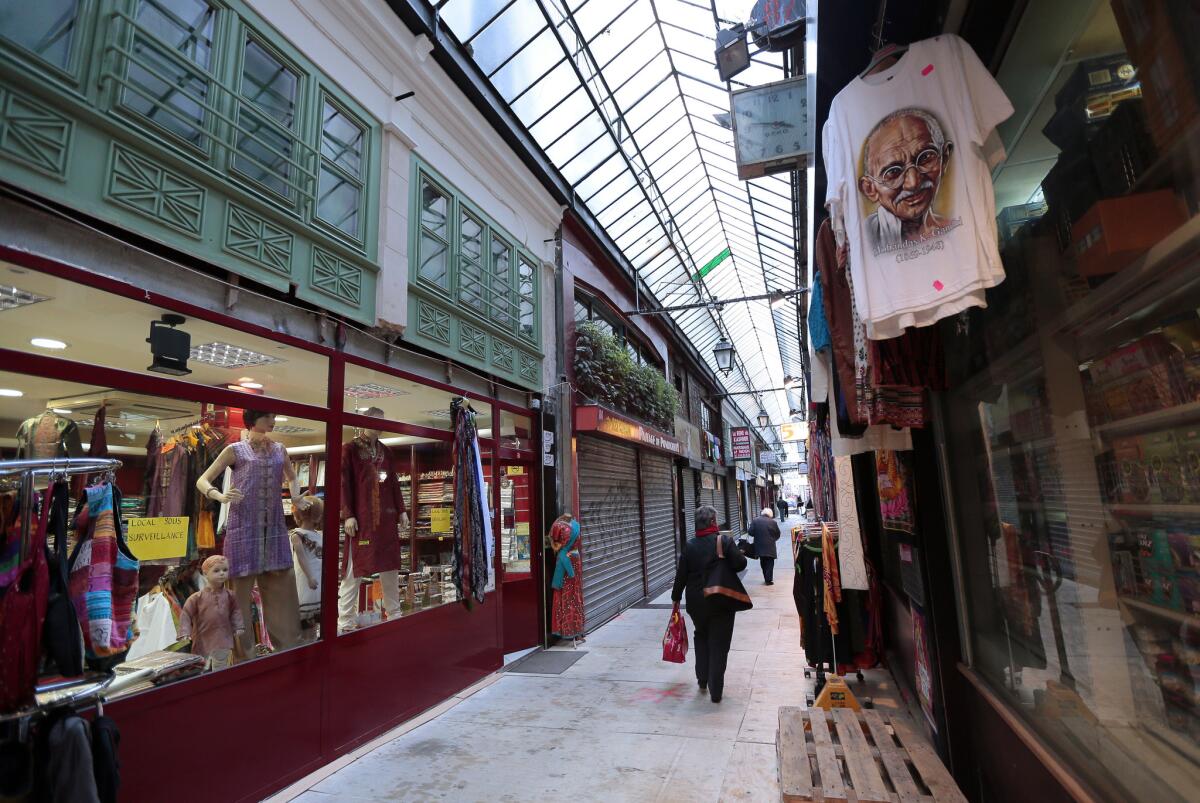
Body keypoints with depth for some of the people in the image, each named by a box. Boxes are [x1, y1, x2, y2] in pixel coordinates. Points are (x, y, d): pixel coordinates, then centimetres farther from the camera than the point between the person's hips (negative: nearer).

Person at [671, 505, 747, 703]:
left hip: (697, 603, 3)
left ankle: (702, 680, 30)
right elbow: (740, 564, -17)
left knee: (701, 637, 24)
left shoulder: (690, 546, -4)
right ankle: (715, 691, 8)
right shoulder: (725, 541, -12)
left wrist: (676, 598, 11)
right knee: (719, 645, 6)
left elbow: (681, 575, -1)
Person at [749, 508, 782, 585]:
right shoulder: (772, 522, -8)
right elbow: (778, 534, -1)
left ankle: (766, 578, 21)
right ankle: (769, 580, 5)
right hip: (770, 547, -2)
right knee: (769, 563, 7)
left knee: (763, 563, 16)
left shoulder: (755, 520, -4)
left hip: (759, 546, 2)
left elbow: (751, 533, -7)